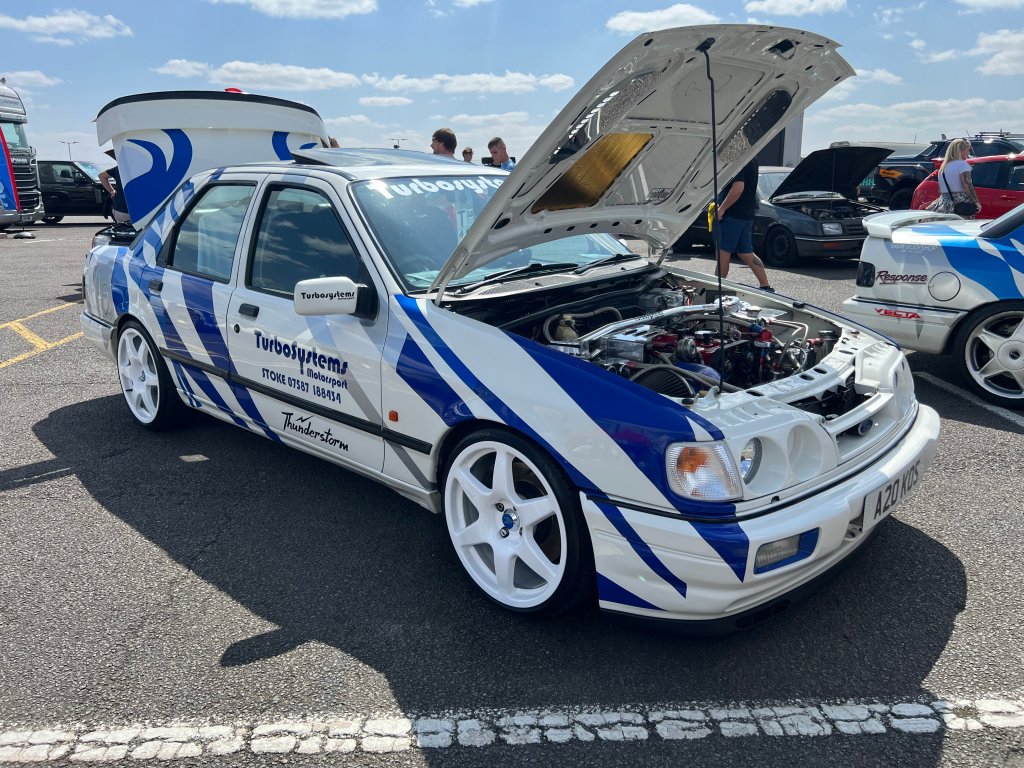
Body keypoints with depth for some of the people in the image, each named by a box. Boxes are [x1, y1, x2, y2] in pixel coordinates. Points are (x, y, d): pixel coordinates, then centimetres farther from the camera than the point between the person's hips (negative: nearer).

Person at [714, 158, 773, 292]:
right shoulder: (753, 159, 15)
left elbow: (738, 188, -26)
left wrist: (722, 208, -19)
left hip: (733, 215, -10)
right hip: (747, 214, 10)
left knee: (723, 252, -1)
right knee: (746, 253, 13)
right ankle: (765, 286, 12)